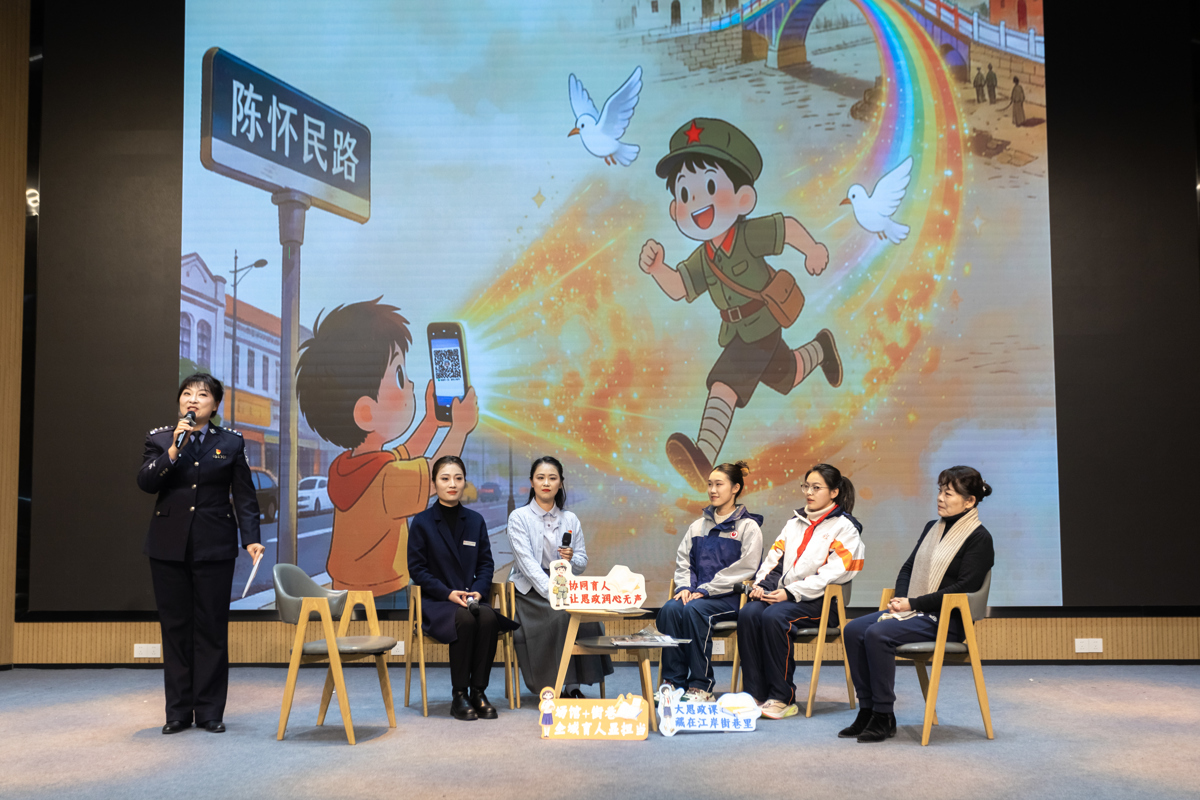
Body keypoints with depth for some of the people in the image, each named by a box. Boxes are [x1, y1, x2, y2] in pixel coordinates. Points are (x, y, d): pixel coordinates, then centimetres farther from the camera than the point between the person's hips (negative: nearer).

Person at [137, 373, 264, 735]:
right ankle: (178, 711, 15)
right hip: (169, 546, 1)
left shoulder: (231, 442, 5)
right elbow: (145, 482, -7)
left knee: (212, 628, 1)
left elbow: (245, 497, 3)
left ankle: (210, 711, 10)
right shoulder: (159, 439, 7)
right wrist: (174, 448, -17)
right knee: (175, 628, 6)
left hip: (214, 546, -1)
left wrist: (251, 539, -7)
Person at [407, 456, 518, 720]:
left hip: (471, 598, 3)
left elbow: (486, 563, 10)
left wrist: (478, 590, -10)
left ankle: (479, 691, -19)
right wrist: (448, 593, -16)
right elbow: (416, 569, -4)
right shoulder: (422, 522, 0)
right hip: (435, 601, -3)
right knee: (465, 619, -34)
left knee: (488, 617, -30)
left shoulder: (475, 521, 10)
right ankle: (459, 696, -21)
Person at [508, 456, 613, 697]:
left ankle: (573, 684, -14)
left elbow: (582, 564, 13)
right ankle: (560, 686, -17)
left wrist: (571, 559, -12)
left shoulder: (570, 520, 13)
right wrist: (551, 590, -28)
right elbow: (527, 562, -14)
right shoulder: (519, 517, 0)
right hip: (531, 592, -4)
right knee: (562, 615, -31)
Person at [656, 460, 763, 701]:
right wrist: (685, 586, -4)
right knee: (669, 609, -26)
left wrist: (706, 589, -16)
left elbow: (745, 568, -11)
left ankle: (701, 687, -25)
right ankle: (673, 681, -21)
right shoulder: (698, 526, 20)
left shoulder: (748, 527, 1)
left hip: (731, 597, -5)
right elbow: (683, 560, 18)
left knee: (694, 610, -33)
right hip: (698, 594, 5)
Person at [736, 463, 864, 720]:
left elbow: (832, 574, -11)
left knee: (773, 617, -34)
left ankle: (782, 698, -25)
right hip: (782, 593, 6)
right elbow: (774, 558, 17)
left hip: (818, 601, -6)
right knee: (748, 614, -25)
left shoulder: (845, 528, 1)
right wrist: (760, 584, -3)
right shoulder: (794, 523, 23)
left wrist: (791, 592, -18)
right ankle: (755, 694, -22)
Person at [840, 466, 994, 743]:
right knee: (853, 630, -14)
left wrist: (914, 603, -16)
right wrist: (900, 599, 0)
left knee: (878, 633, -29)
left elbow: (964, 588, -15)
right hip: (913, 611, 8)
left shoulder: (979, 539, -6)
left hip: (946, 620, -8)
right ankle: (867, 709, -9)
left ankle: (884, 717, -18)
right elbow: (908, 568, 21)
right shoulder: (932, 528, 18)